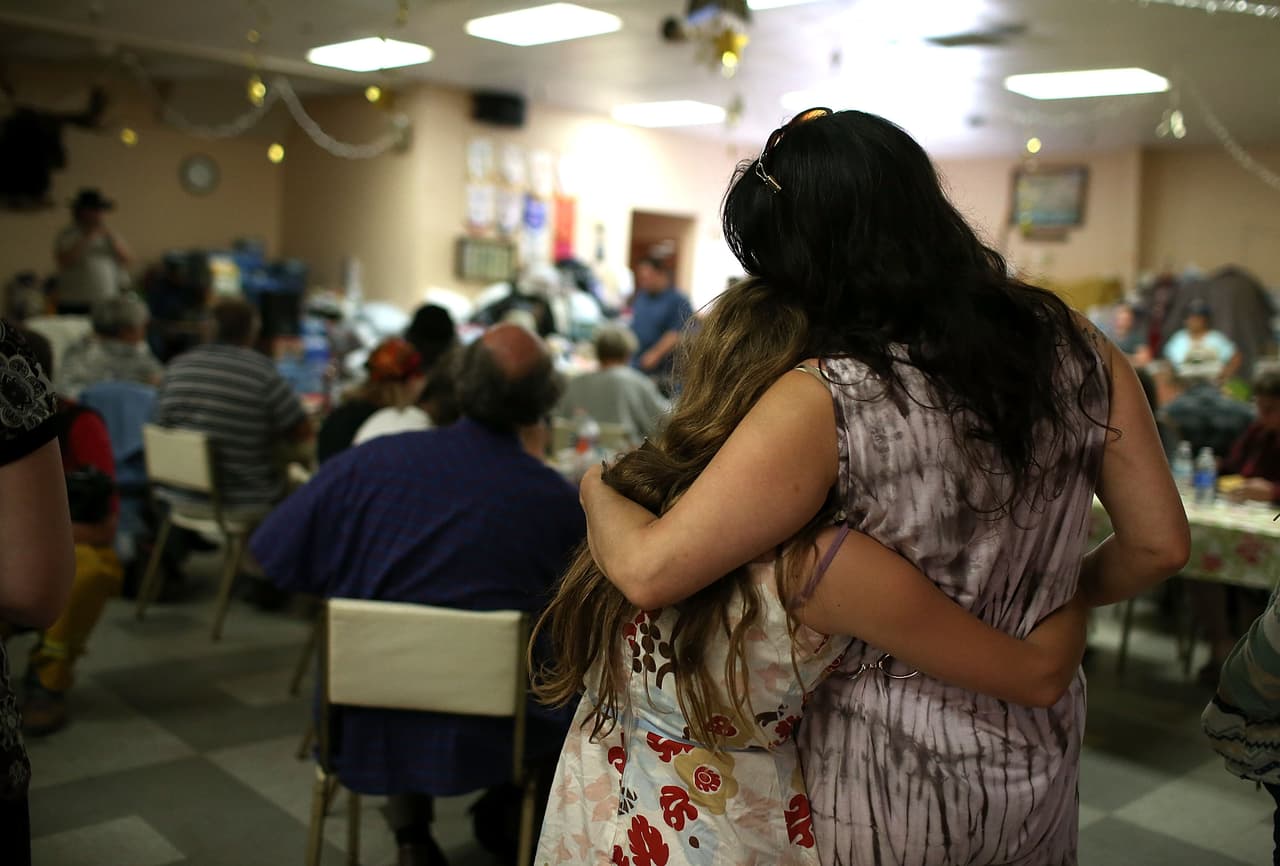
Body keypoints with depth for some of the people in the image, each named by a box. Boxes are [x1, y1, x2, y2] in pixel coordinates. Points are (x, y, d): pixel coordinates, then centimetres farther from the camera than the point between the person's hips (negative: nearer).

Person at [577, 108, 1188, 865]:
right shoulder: (1078, 353, -8)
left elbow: (648, 573, -26)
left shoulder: (826, 404, -25)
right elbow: (1159, 544, -1)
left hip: (883, 793, -5)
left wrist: (598, 488, -5)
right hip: (1041, 773, 5)